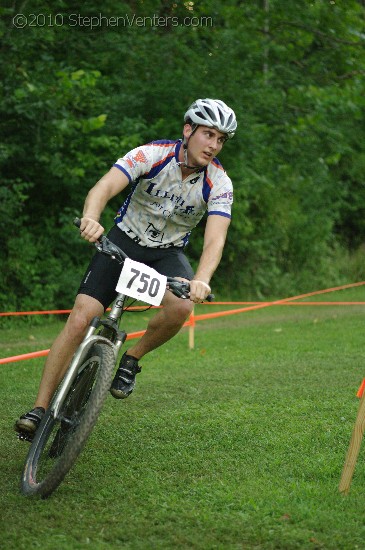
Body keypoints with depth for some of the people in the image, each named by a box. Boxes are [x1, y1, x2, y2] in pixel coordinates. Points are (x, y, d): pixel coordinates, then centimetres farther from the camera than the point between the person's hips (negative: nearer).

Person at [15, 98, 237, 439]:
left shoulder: (219, 183, -15)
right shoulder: (151, 155, -20)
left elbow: (215, 239, -27)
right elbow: (105, 187, -34)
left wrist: (201, 279, -48)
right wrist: (90, 219, -57)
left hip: (167, 254, 1)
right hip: (124, 241, -1)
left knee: (181, 307, -31)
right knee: (80, 319, -17)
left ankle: (131, 359, -1)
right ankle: (40, 409, -10)